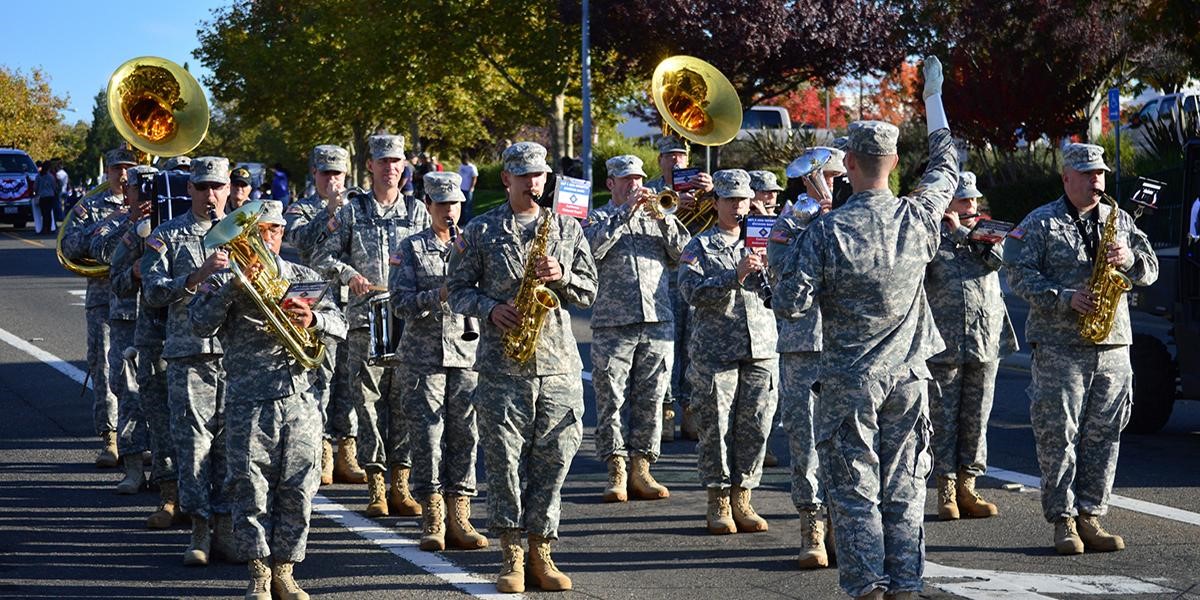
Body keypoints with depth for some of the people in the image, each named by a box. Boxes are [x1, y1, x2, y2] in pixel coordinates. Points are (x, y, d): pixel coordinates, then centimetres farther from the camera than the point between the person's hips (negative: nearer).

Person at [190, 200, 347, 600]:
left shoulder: (304, 278, 13)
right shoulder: (224, 282, 5)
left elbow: (340, 325, 5)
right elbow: (201, 324, -11)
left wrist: (314, 319, -17)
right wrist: (234, 286, -19)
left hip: (298, 400, 3)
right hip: (249, 404, -2)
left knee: (298, 490, 2)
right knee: (252, 490, -2)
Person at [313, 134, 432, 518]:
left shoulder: (418, 212, 12)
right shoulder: (351, 211, 8)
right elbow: (322, 255, 7)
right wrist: (348, 274, -9)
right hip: (365, 320, -1)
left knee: (406, 402, 0)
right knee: (368, 402, -2)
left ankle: (400, 485, 6)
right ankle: (376, 488, 2)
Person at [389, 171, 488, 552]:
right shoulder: (411, 248, 5)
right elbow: (401, 303, -4)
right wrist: (439, 295, -18)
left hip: (468, 350, 2)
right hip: (424, 354, -2)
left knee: (464, 435, 2)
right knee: (427, 436, -3)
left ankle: (458, 517, 7)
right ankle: (432, 520, 2)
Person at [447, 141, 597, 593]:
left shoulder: (567, 229, 13)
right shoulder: (480, 231, 7)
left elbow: (588, 292, 12)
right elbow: (457, 289, 6)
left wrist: (561, 276, -7)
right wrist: (490, 308, -11)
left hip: (558, 364, 2)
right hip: (502, 365, -2)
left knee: (553, 459, 1)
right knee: (505, 461, -2)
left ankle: (541, 553, 10)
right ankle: (512, 556, 6)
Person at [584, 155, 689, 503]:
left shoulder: (656, 216, 17)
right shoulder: (597, 218, 9)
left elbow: (683, 251, 5)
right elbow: (594, 247, -12)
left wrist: (664, 217, -8)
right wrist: (625, 212, -14)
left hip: (657, 323, 3)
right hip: (612, 324, -3)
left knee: (650, 400, 3)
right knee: (611, 400, -4)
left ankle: (641, 470, 8)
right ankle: (616, 472, 0)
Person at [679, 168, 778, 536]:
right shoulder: (699, 247, 5)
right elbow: (694, 292, -10)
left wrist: (771, 268, -12)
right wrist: (736, 275, -20)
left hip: (761, 349, 3)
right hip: (715, 351, -3)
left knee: (755, 427, 1)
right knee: (716, 427, -2)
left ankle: (742, 500, 10)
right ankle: (718, 502, 6)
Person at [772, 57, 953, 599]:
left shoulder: (827, 231, -14)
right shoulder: (918, 217, -3)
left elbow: (789, 304, -15)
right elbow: (946, 171, 17)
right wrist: (933, 100, 28)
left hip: (849, 380, -3)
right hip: (908, 374, 3)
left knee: (855, 492, 2)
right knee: (903, 489, 9)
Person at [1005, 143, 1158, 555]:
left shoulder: (1119, 220, 16)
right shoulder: (1041, 223, 2)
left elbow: (1151, 270, 16)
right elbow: (1019, 274, -6)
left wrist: (1129, 258, -7)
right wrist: (1065, 298, -16)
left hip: (1113, 347, 4)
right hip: (1058, 346, -4)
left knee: (1103, 435, 4)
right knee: (1058, 435, -6)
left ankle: (1090, 517, 10)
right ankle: (1063, 521, -1)